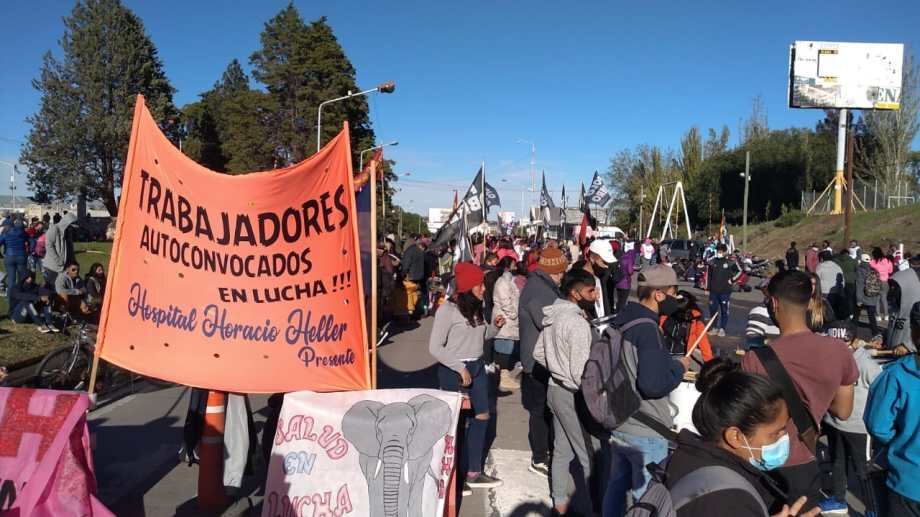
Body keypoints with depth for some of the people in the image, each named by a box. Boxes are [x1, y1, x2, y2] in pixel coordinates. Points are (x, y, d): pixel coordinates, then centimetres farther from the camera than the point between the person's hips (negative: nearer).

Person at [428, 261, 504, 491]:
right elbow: (435, 347, -17)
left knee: (481, 416, 14)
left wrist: (495, 327, -4)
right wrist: (460, 367, -20)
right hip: (453, 371, -8)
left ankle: (474, 472, 29)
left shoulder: (476, 307, 4)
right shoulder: (447, 310, -17)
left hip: (477, 367, 8)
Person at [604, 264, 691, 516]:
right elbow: (653, 384, -28)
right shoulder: (648, 328, -22)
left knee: (616, 486, 19)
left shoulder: (622, 320, 5)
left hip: (618, 425, 8)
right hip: (646, 432, -8)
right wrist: (680, 366, -11)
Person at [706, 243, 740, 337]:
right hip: (713, 291, 3)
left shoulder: (730, 263, -4)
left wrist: (732, 280, 0)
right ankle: (715, 328, 19)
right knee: (713, 309, 7)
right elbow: (708, 275, 13)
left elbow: (739, 271, 7)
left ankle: (722, 329, 10)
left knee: (725, 311, 0)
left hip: (725, 291, -3)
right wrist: (707, 287, 11)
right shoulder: (712, 262, 6)